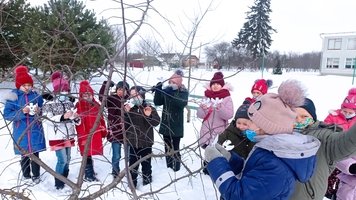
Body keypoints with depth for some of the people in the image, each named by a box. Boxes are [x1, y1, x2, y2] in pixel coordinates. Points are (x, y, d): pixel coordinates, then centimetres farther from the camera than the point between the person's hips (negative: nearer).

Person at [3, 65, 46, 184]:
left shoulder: (36, 95, -1)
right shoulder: (13, 97, -6)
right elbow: (6, 115, -7)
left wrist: (39, 111, -13)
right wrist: (21, 112, -21)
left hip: (35, 132, 1)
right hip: (21, 133, 0)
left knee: (35, 155, 7)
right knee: (24, 156, 12)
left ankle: (36, 176, 26)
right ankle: (26, 176, 32)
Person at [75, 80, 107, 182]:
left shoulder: (96, 105, 10)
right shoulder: (79, 105, -9)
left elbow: (101, 119, 14)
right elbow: (79, 122, -13)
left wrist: (104, 131, 12)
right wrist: (82, 136, -17)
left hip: (95, 134, 5)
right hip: (85, 135, -5)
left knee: (90, 154, 16)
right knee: (87, 155, 2)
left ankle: (91, 173, 30)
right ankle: (88, 175, 14)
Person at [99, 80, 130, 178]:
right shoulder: (111, 99, -3)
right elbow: (102, 97, -21)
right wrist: (105, 84, -25)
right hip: (115, 132, -2)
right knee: (116, 156, 6)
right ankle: (115, 174, 28)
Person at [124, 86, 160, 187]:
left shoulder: (149, 108, -7)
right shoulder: (128, 108, -1)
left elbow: (156, 122, -13)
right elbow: (124, 125, -4)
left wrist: (149, 115, -31)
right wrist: (126, 113, -19)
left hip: (146, 142, -1)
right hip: (133, 142, 1)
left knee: (146, 163, 15)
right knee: (132, 164, 9)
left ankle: (147, 181, 35)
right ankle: (132, 183, 25)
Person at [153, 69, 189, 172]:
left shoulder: (184, 92, -9)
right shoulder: (166, 90, 1)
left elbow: (182, 103, -28)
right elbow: (157, 102, -3)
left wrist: (171, 94, -38)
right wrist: (158, 89, -16)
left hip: (176, 127, -4)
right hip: (165, 125, 5)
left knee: (175, 150, 2)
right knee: (167, 149, 16)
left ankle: (176, 170, 17)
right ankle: (168, 168, 32)